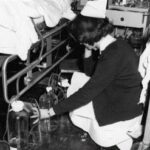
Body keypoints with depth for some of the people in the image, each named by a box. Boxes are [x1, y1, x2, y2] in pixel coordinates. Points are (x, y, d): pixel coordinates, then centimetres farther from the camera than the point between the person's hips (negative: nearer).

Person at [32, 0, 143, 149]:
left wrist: (51, 112, -21)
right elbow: (91, 74, 11)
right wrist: (88, 50, -5)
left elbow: (86, 93, -28)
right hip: (119, 97, 9)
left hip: (126, 109, -9)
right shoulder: (115, 44, -2)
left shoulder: (113, 57, -33)